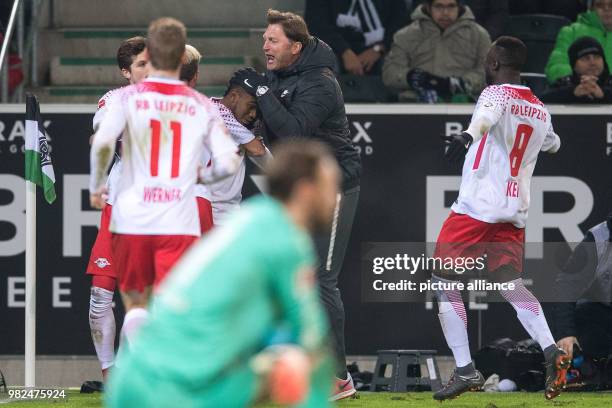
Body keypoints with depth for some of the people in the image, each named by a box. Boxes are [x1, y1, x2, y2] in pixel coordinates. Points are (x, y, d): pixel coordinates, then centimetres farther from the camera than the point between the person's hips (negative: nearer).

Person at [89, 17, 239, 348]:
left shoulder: (128, 97, 1)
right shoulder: (201, 106, 5)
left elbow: (102, 143, -16)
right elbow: (228, 163, -2)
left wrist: (96, 187, 1)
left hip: (132, 219, 0)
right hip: (179, 222, 0)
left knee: (135, 304, 18)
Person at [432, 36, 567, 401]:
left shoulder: (497, 93, -6)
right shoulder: (541, 110, 15)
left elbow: (488, 115, -31)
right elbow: (552, 144, 36)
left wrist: (468, 136, -52)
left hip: (477, 206, -7)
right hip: (516, 212, 7)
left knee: (444, 281, 4)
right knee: (511, 284, 8)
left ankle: (465, 370, -3)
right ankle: (552, 351, -16)